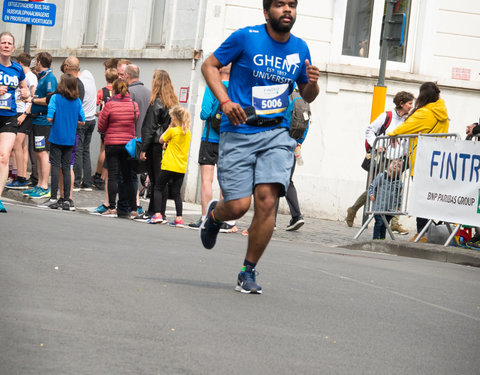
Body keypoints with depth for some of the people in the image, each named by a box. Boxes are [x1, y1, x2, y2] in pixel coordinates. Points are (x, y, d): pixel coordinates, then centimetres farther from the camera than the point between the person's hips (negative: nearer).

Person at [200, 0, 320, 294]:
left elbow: (307, 96, 21)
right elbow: (210, 65, 4)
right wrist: (225, 101, -10)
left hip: (276, 134, 3)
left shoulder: (300, 48, 10)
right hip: (238, 134, -3)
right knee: (238, 206, -9)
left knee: (267, 199, -15)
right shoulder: (246, 37, -3)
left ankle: (249, 272, 0)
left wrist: (312, 83, -3)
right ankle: (214, 214, 30)